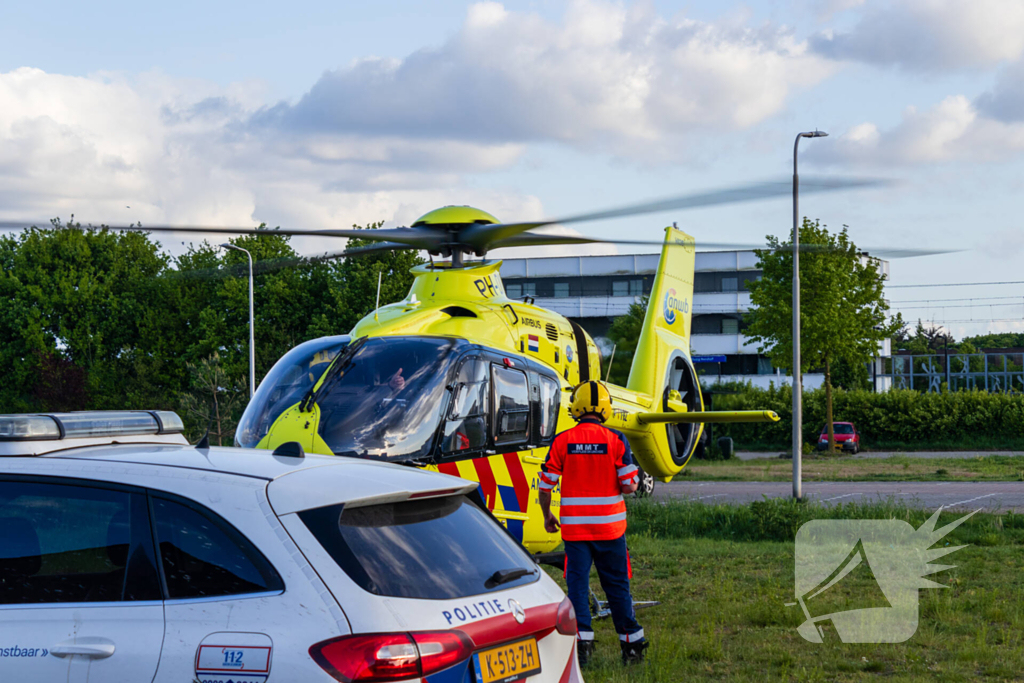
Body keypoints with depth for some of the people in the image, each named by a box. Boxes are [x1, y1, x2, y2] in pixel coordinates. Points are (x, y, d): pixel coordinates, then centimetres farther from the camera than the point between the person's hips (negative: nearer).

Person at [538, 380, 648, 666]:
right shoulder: (616, 441, -6)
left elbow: (545, 484, -1)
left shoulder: (562, 441, -4)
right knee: (617, 585, 9)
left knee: (577, 583, 5)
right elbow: (630, 484, -7)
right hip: (610, 525, 0)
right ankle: (632, 644, 14)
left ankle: (582, 642, -1)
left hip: (574, 526, 0)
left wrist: (547, 516, 14)